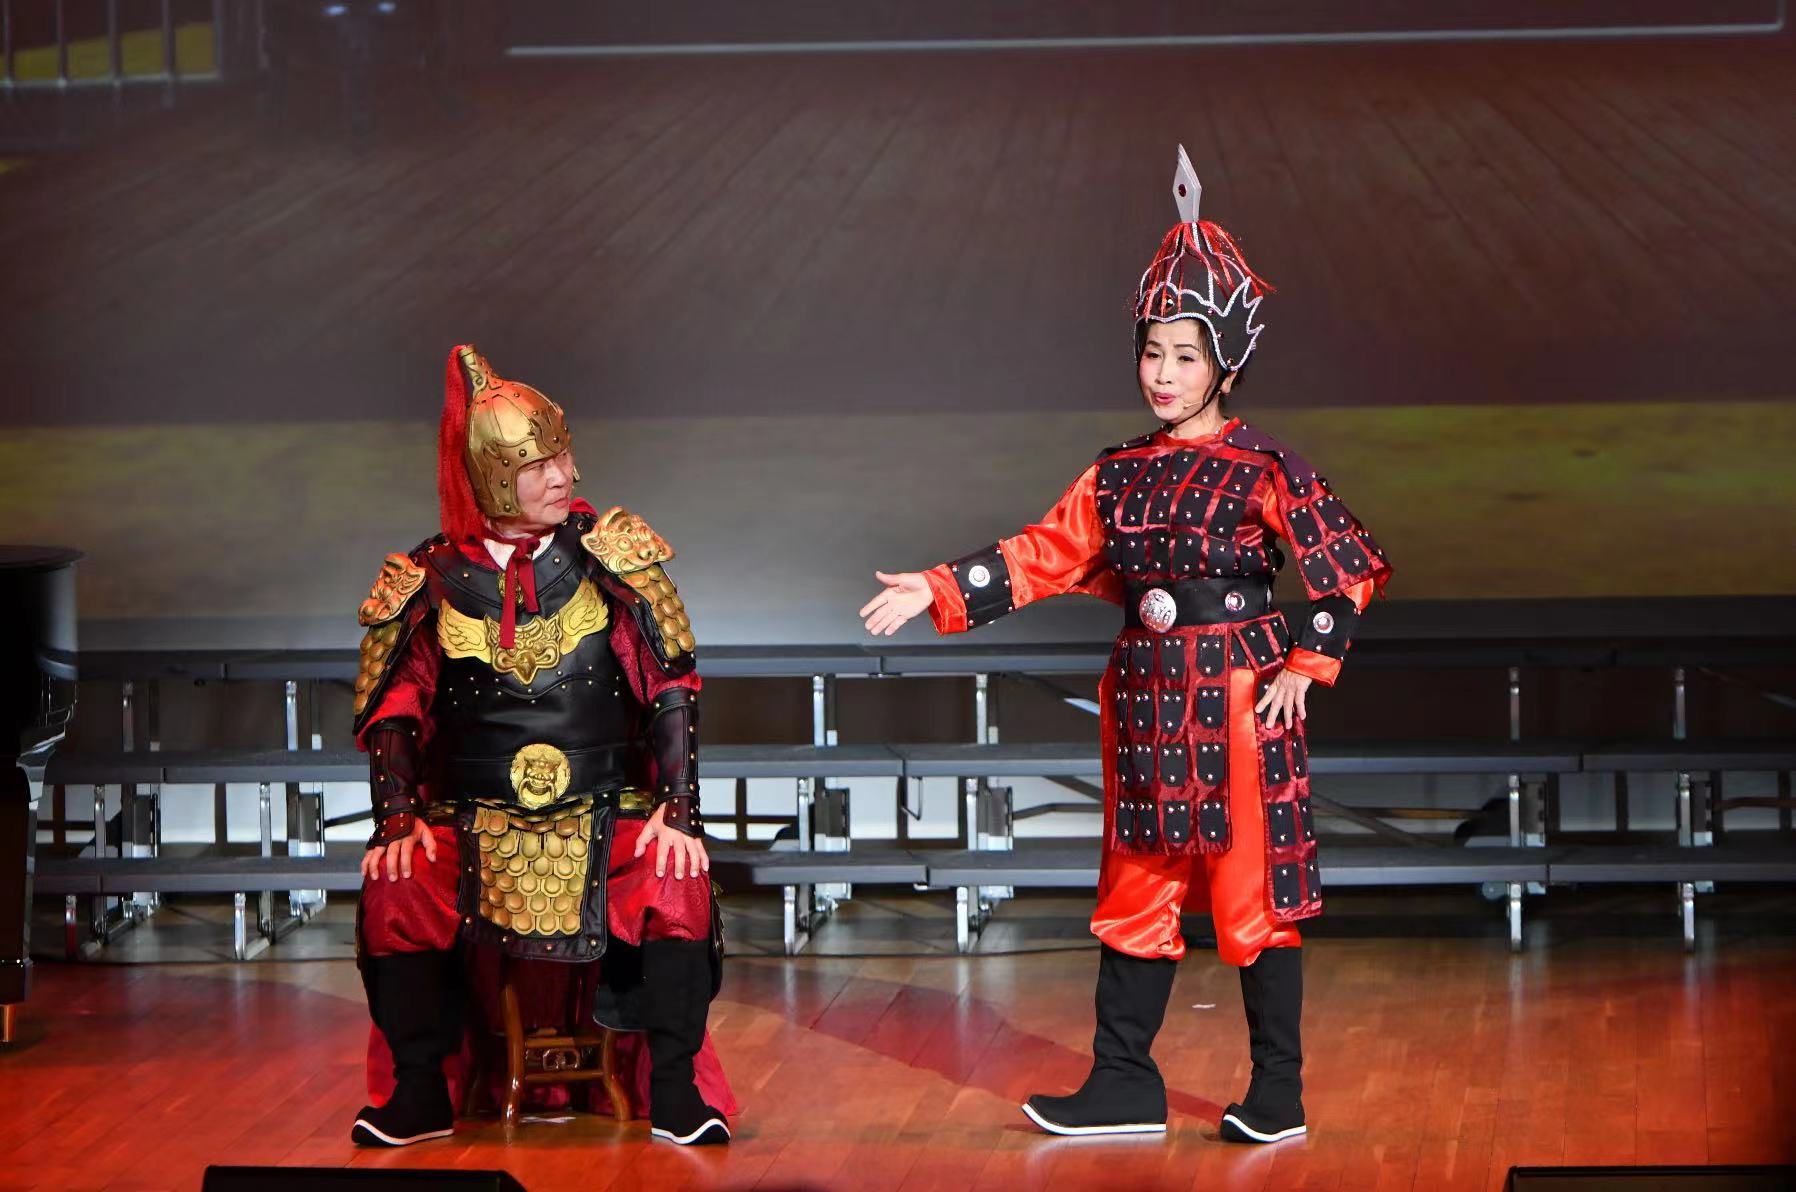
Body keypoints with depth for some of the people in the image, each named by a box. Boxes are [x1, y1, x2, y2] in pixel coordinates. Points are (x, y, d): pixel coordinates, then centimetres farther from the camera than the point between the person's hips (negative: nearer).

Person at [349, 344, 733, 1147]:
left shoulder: (606, 557, 1)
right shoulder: (434, 581, 3)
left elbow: (673, 689, 0)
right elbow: (390, 712, 4)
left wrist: (677, 808, -10)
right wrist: (397, 822, -10)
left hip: (609, 813, -1)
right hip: (473, 823, 1)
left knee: (676, 876, -30)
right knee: (394, 884, -27)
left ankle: (674, 1085, -17)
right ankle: (420, 1090, -13)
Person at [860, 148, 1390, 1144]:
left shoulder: (1263, 471, -8)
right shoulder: (1119, 474, 9)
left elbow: (1352, 569, -8)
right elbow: (1043, 558, 8)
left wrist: (1306, 663, -10)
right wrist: (939, 591, 0)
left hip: (1239, 702, -6)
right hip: (1145, 705, 6)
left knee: (1253, 895, -1)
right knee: (1136, 895, 10)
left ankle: (1278, 1092, 7)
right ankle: (1124, 1085, 18)